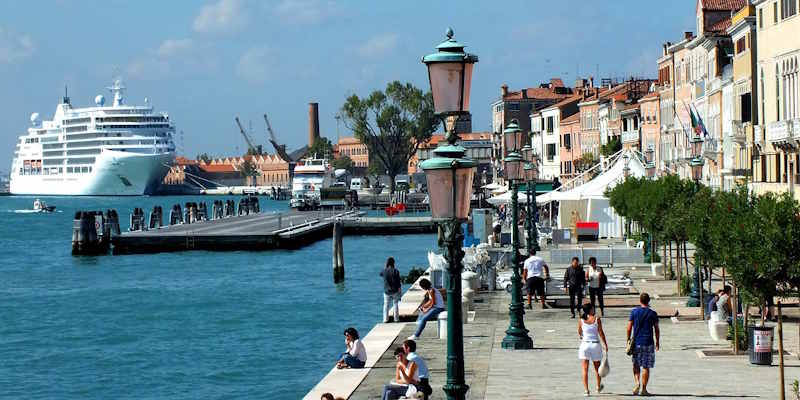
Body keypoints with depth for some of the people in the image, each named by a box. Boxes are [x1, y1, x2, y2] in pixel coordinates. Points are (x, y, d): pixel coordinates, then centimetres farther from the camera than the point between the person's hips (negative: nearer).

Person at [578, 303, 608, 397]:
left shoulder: (581, 320, 0)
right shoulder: (597, 319, -5)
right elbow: (601, 333, -6)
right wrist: (605, 344, 1)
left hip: (585, 344, 0)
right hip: (596, 344, 0)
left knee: (585, 370, -1)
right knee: (597, 368, 17)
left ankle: (586, 390, -10)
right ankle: (598, 387, 35)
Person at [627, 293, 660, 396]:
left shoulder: (634, 312, -2)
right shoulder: (652, 314, -2)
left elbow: (629, 328, -2)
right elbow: (656, 330, 2)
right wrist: (658, 342, 14)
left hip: (636, 342, 1)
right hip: (648, 343, -1)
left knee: (636, 364, 17)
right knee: (646, 367, 4)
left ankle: (637, 382, -4)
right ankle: (644, 389, 6)